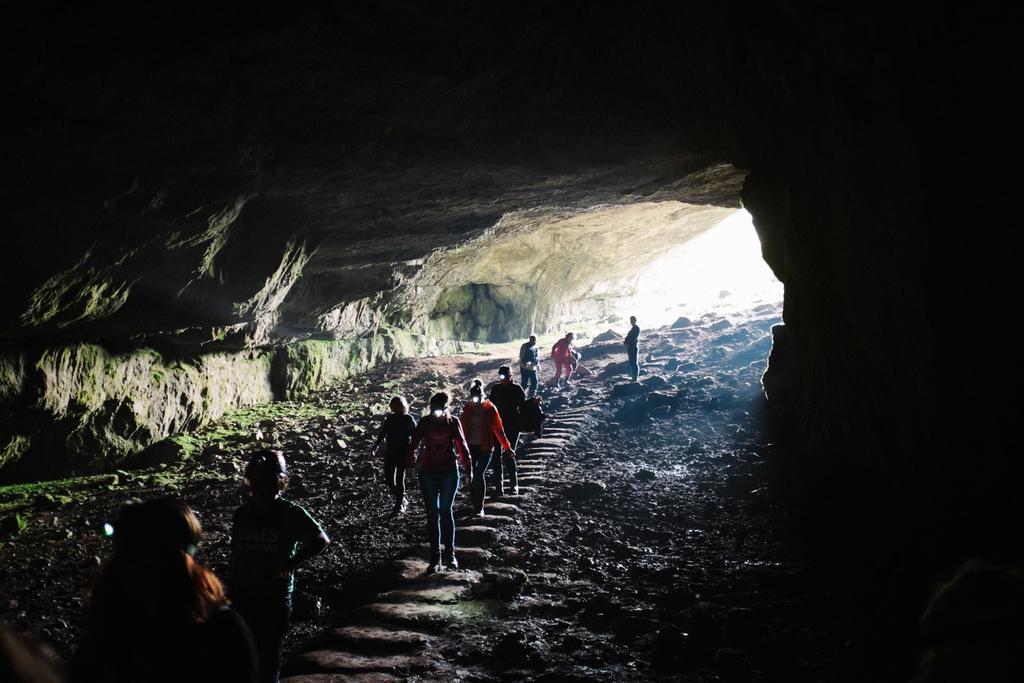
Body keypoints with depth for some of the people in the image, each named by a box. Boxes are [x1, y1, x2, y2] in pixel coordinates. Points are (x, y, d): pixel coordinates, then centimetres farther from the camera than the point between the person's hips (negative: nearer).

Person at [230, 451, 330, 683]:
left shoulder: (290, 513, -10)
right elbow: (235, 556, 10)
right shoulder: (243, 513, 3)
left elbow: (320, 540, -19)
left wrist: (292, 564, -17)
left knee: (268, 658, 5)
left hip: (275, 598, -4)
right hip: (243, 597, 4)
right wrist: (232, 595, 11)